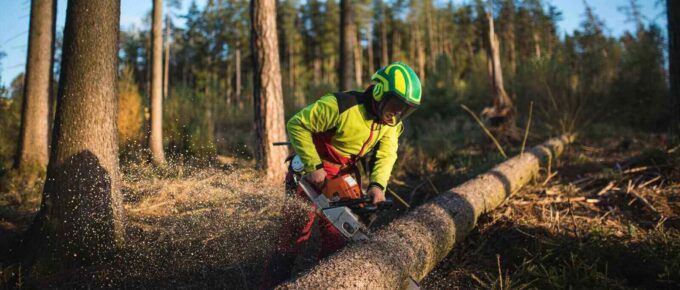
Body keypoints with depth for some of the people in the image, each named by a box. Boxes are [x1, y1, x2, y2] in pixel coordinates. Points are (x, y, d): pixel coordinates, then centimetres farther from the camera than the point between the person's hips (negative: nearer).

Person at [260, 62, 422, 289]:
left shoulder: (392, 124, -5)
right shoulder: (341, 106, -27)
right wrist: (313, 166, -27)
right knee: (295, 233, -3)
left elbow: (386, 155, -13)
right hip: (311, 174, -6)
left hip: (344, 178, 6)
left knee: (338, 238, 9)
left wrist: (378, 184, -33)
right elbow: (297, 125, -23)